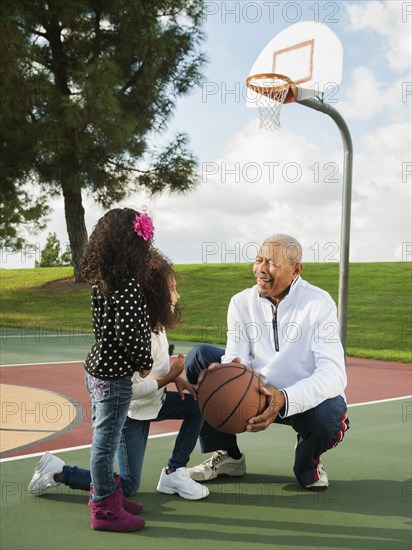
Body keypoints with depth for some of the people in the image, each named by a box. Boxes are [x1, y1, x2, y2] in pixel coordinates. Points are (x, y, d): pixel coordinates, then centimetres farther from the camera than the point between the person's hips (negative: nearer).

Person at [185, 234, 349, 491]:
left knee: (330, 417, -38)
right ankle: (228, 456, 2)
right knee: (199, 356, -12)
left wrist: (285, 399, -41)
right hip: (257, 392, 4)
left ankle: (308, 461, 3)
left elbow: (334, 374, -25)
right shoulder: (242, 302, -2)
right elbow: (237, 358, -10)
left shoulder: (319, 303, -15)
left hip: (305, 398, -4)